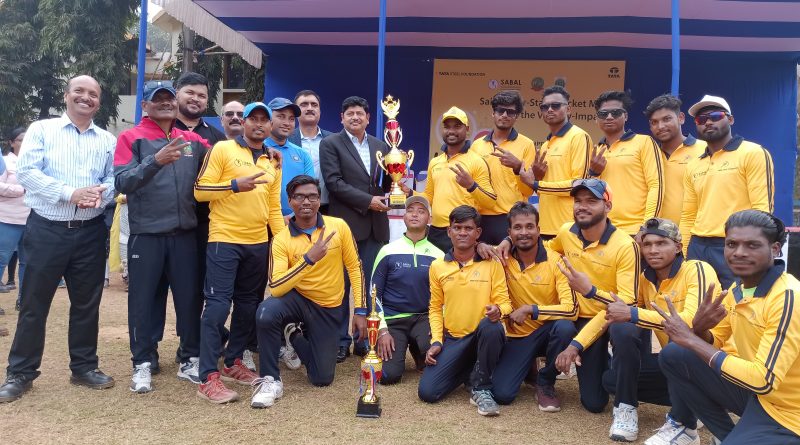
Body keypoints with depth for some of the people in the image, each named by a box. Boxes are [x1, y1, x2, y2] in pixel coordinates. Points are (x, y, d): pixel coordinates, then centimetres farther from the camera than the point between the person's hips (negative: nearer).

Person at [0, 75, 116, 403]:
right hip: (46, 230, -2)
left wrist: (101, 193, -18)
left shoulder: (107, 140, 10)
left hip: (90, 232, 2)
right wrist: (70, 193, -19)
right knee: (34, 303, 4)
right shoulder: (41, 130, 2)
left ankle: (84, 367, 23)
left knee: (87, 302, 10)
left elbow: (115, 179, 4)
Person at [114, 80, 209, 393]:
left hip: (186, 234, 3)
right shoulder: (131, 138, -1)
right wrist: (155, 161, -27)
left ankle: (190, 359, 20)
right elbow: (121, 182, -13)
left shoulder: (193, 140, 9)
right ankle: (143, 363, 18)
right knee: (144, 300, 4)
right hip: (146, 235, -3)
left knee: (190, 298, 7)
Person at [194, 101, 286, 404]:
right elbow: (200, 191, -6)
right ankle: (209, 378, -3)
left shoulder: (272, 163, 15)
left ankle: (233, 363, 27)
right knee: (218, 305, -8)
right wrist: (235, 184, -19)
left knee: (248, 305, 12)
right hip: (224, 240, -6)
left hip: (259, 244, 6)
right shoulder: (222, 149, -1)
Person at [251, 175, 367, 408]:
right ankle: (270, 380, -13)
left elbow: (355, 268, -2)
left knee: (322, 378, -1)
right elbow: (276, 288, -25)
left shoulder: (338, 226, -10)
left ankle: (295, 335, 29)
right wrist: (308, 258, -35)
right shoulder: (281, 240, -14)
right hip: (297, 299, -1)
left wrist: (360, 311, -6)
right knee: (266, 312, -36)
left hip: (329, 308, 2)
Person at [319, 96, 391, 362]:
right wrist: (367, 201, -14)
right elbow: (334, 182, -10)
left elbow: (386, 181, 17)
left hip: (375, 226, 4)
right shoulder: (330, 144, 1)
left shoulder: (380, 146, 15)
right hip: (345, 224, -4)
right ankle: (340, 342, 14)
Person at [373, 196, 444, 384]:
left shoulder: (438, 255, 3)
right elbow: (375, 294, 1)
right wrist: (382, 330, -8)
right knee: (389, 374, -19)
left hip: (424, 319, 1)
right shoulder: (388, 251, -1)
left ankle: (417, 349, 8)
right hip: (392, 319, -1)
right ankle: (395, 346, 15)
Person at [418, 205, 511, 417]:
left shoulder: (491, 263, -4)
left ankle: (481, 388, -14)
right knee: (427, 392, -14)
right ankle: (469, 368, 18)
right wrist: (436, 341, -3)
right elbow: (435, 307, 9)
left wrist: (498, 310, -29)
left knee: (492, 327, -39)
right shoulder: (437, 266, 4)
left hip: (484, 335, -2)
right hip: (452, 339, 3)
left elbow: (504, 301, -5)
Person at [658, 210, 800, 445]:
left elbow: (763, 380, -29)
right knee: (673, 356, 1)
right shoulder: (737, 289, 2)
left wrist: (691, 340, -23)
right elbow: (713, 343, 11)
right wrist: (698, 329, -14)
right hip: (755, 391, 8)